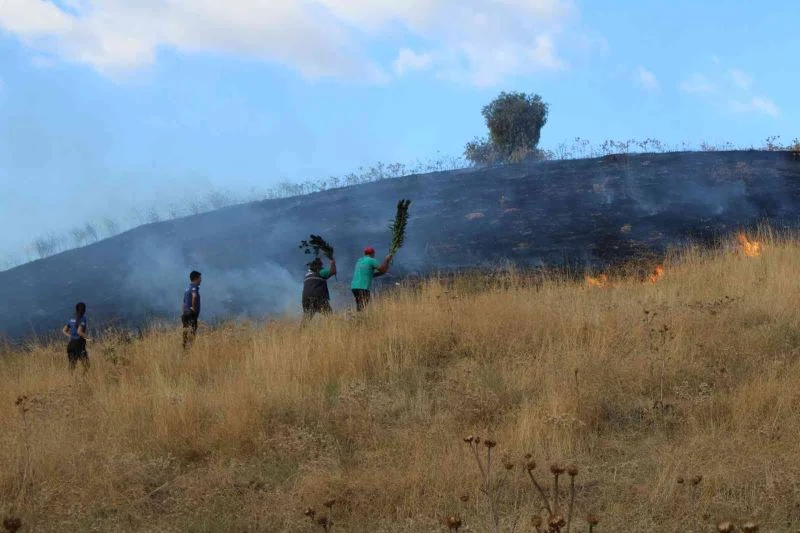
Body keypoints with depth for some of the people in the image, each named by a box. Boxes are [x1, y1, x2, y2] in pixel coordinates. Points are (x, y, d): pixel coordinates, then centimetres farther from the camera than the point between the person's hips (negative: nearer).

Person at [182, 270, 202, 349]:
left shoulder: (187, 288, 18)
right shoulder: (194, 287, -11)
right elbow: (194, 296, -34)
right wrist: (194, 307, -23)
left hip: (186, 314, 9)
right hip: (192, 315, -9)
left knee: (186, 334, 10)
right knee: (192, 333, -11)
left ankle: (185, 348, 11)